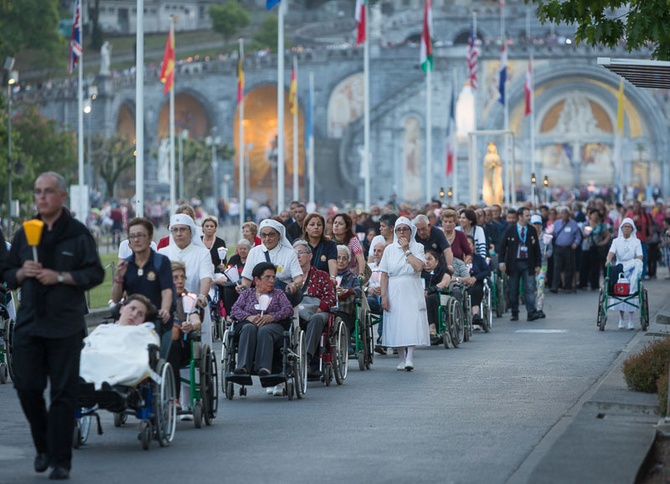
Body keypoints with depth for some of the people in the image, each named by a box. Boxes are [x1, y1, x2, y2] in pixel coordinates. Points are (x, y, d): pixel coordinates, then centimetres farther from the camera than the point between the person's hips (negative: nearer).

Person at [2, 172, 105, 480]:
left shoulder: (78, 234, 1)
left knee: (63, 393, -3)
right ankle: (43, 446, 22)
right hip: (28, 323, 4)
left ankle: (60, 460, 3)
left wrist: (61, 277, -14)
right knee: (27, 387, 1)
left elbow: (95, 274, -3)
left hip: (65, 326, -4)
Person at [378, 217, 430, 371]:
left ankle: (410, 358, -21)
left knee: (412, 324, -15)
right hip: (394, 293, 2)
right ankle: (401, 359, 14)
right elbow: (384, 275, 3)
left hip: (412, 293, -2)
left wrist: (406, 250, -9)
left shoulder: (418, 247, 4)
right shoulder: (389, 249, 7)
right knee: (396, 324, 3)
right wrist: (383, 296, -5)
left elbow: (418, 266, -14)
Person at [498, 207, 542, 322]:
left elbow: (537, 248, 9)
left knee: (530, 289, -8)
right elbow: (502, 246, 3)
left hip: (528, 264, 1)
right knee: (513, 291, 5)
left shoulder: (532, 230, 7)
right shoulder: (510, 230, 1)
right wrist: (501, 262, -6)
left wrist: (538, 264, 5)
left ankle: (531, 312, -9)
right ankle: (514, 313, 14)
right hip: (514, 264, -1)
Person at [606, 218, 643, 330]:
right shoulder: (616, 241, 8)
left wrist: (638, 262, -27)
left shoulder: (636, 241, 6)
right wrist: (609, 260, -29)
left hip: (631, 269, -1)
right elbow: (611, 252, -8)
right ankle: (621, 320, 6)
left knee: (631, 294, -9)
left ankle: (630, 320, -4)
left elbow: (640, 256, -5)